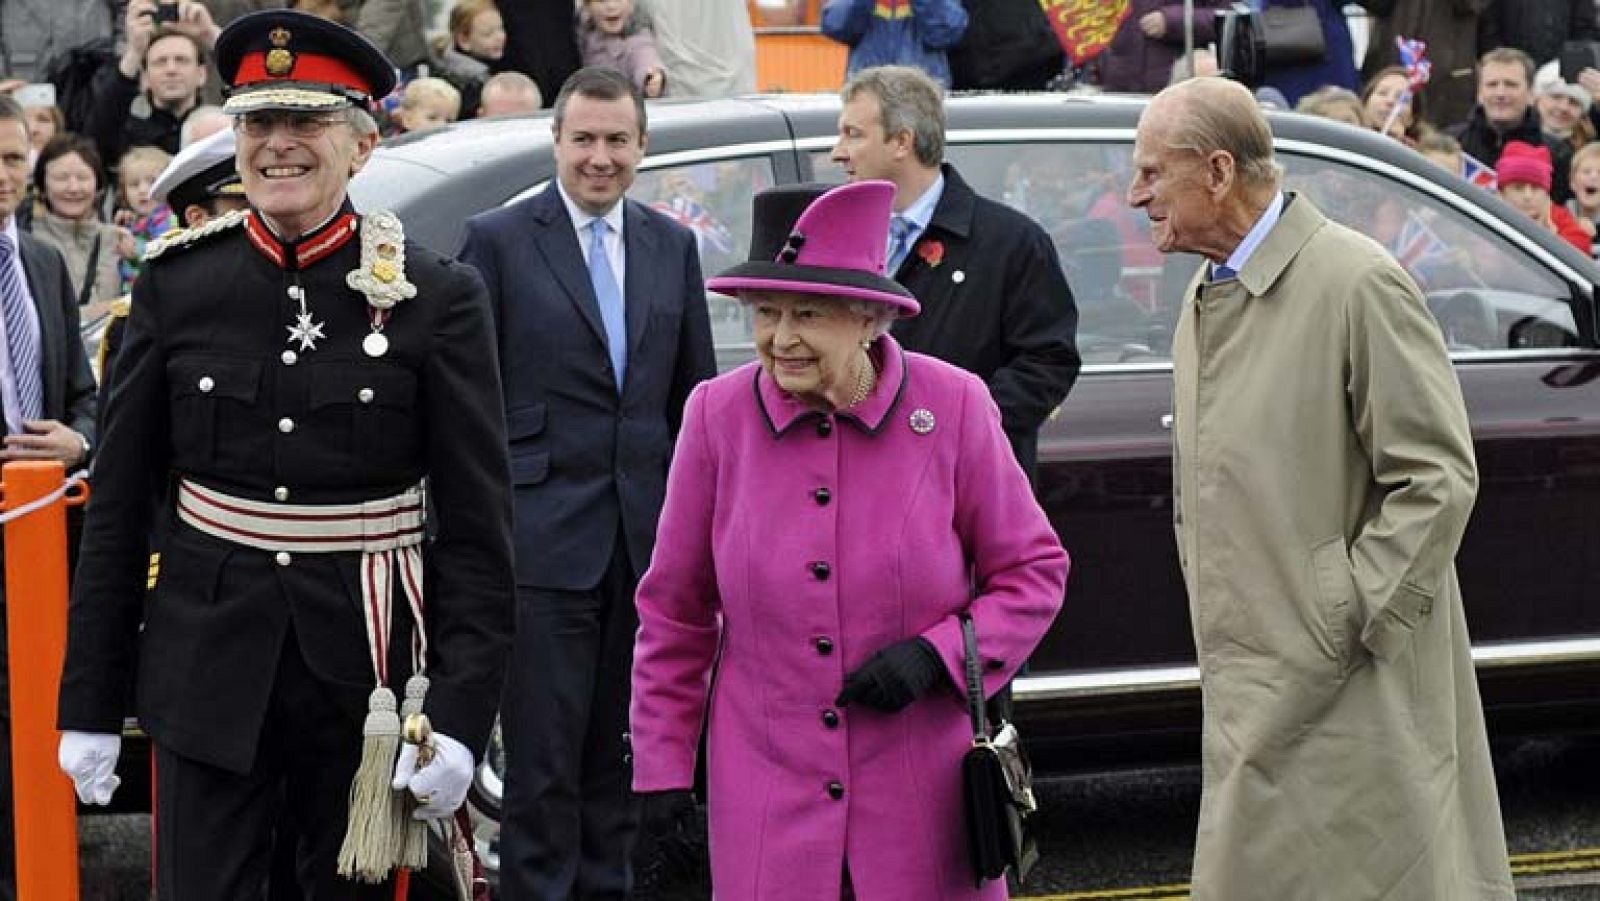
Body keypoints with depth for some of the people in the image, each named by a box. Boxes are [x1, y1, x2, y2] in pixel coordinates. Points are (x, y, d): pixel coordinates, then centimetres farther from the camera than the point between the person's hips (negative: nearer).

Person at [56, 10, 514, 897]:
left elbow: (477, 531, -4)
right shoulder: (179, 283, 1)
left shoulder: (437, 298, -4)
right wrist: (90, 703, 4)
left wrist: (461, 716, -11)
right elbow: (117, 510, 5)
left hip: (366, 676, -1)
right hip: (208, 669, 1)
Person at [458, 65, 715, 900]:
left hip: (645, 540, 5)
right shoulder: (498, 240, -3)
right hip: (543, 537, -5)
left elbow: (694, 396, 16)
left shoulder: (671, 246, 12)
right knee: (544, 759, -3)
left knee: (619, 753, 12)